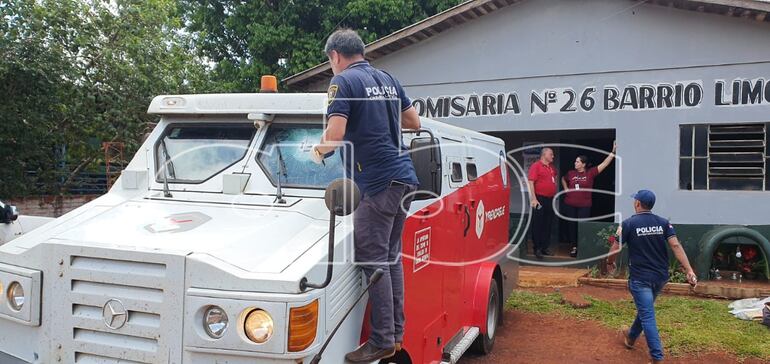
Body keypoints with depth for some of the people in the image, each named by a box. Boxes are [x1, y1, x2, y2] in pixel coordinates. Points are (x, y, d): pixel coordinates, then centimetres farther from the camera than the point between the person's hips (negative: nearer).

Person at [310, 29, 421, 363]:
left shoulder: (344, 81, -6)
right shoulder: (388, 80, 17)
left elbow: (334, 136, -17)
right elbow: (414, 122, 24)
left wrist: (318, 150, 4)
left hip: (377, 184, -8)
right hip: (403, 178, 8)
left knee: (373, 261, -5)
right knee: (391, 257, 13)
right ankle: (396, 333, 18)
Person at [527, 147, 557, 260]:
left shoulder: (552, 167, 13)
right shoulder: (536, 166, -9)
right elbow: (530, 182, -15)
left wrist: (554, 193, 24)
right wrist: (533, 199, -21)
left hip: (550, 199, 8)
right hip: (540, 199, -7)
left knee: (548, 224, 11)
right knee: (537, 225, -2)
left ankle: (545, 247, 19)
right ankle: (537, 249, 2)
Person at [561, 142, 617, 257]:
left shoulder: (590, 173, -3)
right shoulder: (571, 173, 5)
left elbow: (604, 164, -8)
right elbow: (563, 179, 27)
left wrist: (613, 151, -13)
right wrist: (566, 189, 13)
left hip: (584, 206, -3)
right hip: (570, 205, 3)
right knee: (571, 226, 6)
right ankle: (574, 247, 18)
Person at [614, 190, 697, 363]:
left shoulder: (628, 223, -10)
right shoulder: (663, 223, 0)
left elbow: (616, 248, -6)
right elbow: (675, 246, -11)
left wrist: (611, 262, 15)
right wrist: (689, 270, -15)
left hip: (640, 278, -5)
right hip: (661, 277, 6)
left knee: (647, 316, -4)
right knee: (645, 308, 24)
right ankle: (631, 338, 45)